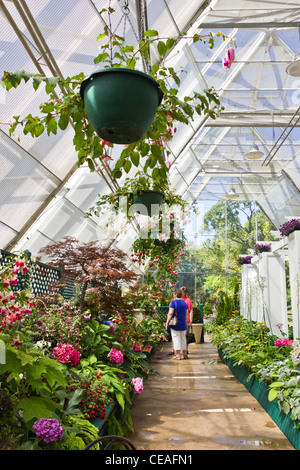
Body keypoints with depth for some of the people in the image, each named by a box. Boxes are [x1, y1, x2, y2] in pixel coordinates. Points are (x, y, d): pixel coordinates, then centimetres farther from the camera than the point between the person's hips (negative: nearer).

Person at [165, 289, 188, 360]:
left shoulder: (173, 302, -11)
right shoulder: (184, 303, 8)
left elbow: (170, 313, -16)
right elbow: (186, 314, 11)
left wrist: (167, 323, -11)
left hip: (175, 325, -6)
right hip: (183, 325, 6)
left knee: (176, 339, 0)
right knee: (183, 339, 14)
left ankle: (178, 355, 0)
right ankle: (184, 354, 20)